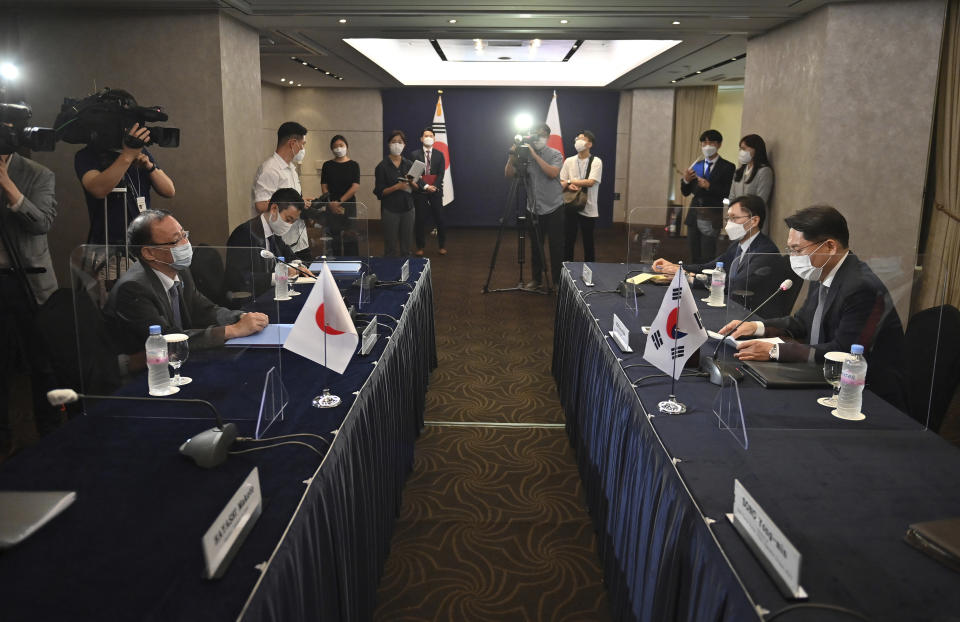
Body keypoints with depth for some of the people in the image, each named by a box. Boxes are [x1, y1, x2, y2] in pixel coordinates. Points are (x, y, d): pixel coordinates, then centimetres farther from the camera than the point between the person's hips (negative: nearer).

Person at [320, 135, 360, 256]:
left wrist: (339, 201, -12)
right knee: (335, 238, 4)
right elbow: (324, 186, 5)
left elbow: (355, 186, -7)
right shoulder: (327, 165, 7)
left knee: (350, 237, -3)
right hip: (332, 206, 2)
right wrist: (331, 203, -9)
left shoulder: (353, 165, 1)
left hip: (349, 204, -2)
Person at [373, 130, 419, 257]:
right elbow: (379, 192, -6)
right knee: (391, 248, 0)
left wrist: (411, 182, -12)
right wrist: (397, 186, -19)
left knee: (406, 248, 7)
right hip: (390, 210, -3)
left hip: (407, 208, 3)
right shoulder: (382, 166, -3)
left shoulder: (409, 164, 9)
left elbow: (417, 188, 10)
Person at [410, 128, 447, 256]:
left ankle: (442, 246, 13)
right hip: (420, 191, -1)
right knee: (420, 220, 1)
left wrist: (434, 186, -14)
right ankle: (420, 247, 12)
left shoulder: (439, 154, 9)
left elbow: (441, 173, 1)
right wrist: (425, 186, -15)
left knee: (439, 219, 1)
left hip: (436, 191, 1)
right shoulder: (415, 154, 4)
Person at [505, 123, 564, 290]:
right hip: (533, 210, 3)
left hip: (553, 209, -3)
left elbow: (552, 173, -20)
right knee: (536, 247, 10)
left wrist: (535, 155, -20)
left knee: (556, 248, 1)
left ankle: (558, 281, 11)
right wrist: (512, 156, -15)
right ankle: (537, 279, 23)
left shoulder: (555, 154, -2)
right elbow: (509, 174, 0)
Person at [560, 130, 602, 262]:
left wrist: (570, 181, -9)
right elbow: (562, 183, 6)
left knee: (588, 241, 5)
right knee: (568, 240, 6)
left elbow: (591, 182, -15)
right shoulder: (569, 161, 8)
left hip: (588, 209, -3)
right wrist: (569, 186, -16)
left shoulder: (596, 162, -4)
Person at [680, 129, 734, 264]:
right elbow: (685, 192, 13)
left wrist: (709, 186, -19)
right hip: (694, 215, 5)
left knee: (707, 257, -9)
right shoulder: (697, 165, 13)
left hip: (711, 217, -5)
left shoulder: (727, 167, -1)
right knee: (694, 256, 8)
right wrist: (686, 180, -8)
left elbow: (729, 193, -9)